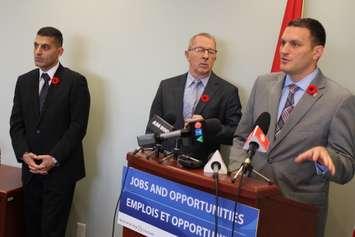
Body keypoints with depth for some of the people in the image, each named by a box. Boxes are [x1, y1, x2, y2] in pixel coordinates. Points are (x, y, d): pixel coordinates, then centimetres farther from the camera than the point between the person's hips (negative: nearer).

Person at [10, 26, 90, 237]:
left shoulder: (75, 82, -5)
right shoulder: (24, 81, 11)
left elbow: (78, 126, -9)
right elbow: (16, 123, 9)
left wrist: (54, 159, -15)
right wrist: (24, 154, -7)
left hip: (61, 169, -5)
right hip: (31, 167, 5)